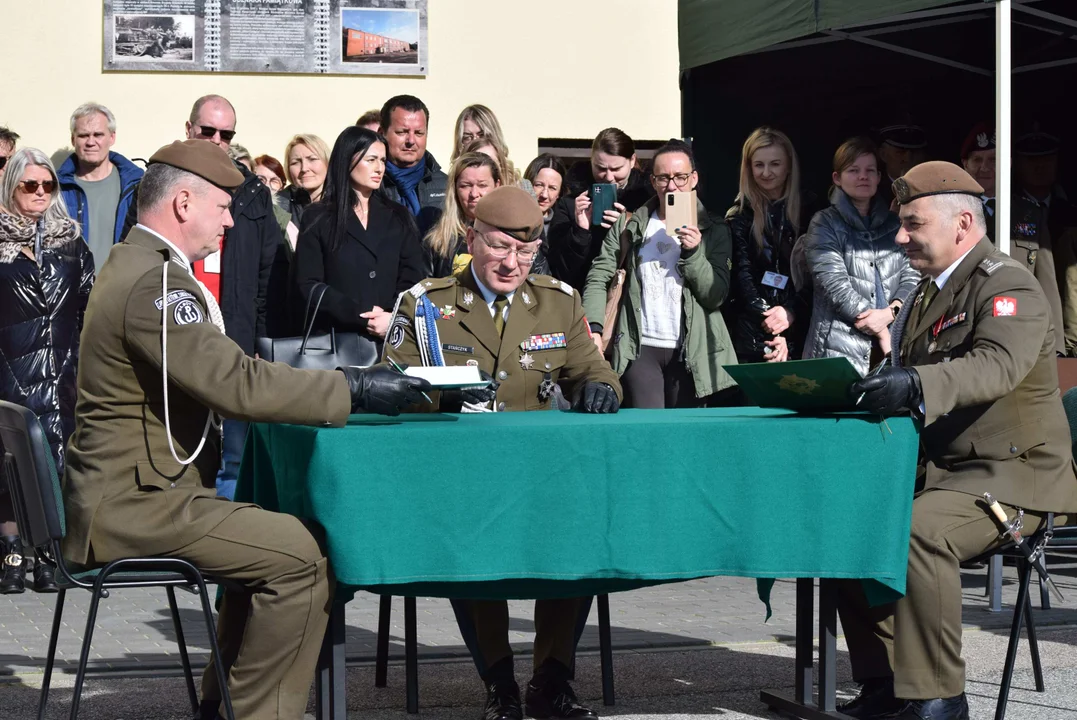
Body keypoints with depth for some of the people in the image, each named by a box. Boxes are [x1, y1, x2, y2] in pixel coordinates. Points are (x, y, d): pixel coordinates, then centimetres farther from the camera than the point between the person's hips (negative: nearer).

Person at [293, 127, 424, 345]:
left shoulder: (399, 218, 15)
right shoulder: (318, 218, 6)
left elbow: (411, 280, 7)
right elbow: (309, 286, -3)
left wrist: (394, 318, -13)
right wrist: (363, 315, -13)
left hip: (391, 337, 2)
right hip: (335, 337, -2)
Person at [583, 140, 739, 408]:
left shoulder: (714, 231, 7)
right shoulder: (629, 225, 9)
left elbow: (716, 296, 0)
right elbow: (598, 278, 3)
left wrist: (693, 252, -13)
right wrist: (593, 329, -11)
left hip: (690, 353, 0)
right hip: (640, 348, 0)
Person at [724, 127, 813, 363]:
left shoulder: (808, 213, 7)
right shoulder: (740, 217, 7)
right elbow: (742, 274, -3)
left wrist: (791, 311, -15)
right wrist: (765, 316, -18)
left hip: (798, 329, 0)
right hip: (751, 333, 0)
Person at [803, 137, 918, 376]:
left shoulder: (895, 224, 16)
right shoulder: (825, 224, 2)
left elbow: (912, 275, 7)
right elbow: (835, 285, -9)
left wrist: (891, 312, -13)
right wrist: (882, 333, -11)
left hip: (894, 345, 4)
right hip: (840, 348, -3)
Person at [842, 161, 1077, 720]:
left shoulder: (1009, 287, -12)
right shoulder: (930, 291, 18)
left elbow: (998, 364, -32)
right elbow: (905, 375, 17)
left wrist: (915, 383, -48)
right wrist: (869, 389, -5)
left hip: (1011, 475, -9)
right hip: (935, 471, 9)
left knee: (918, 530, -34)